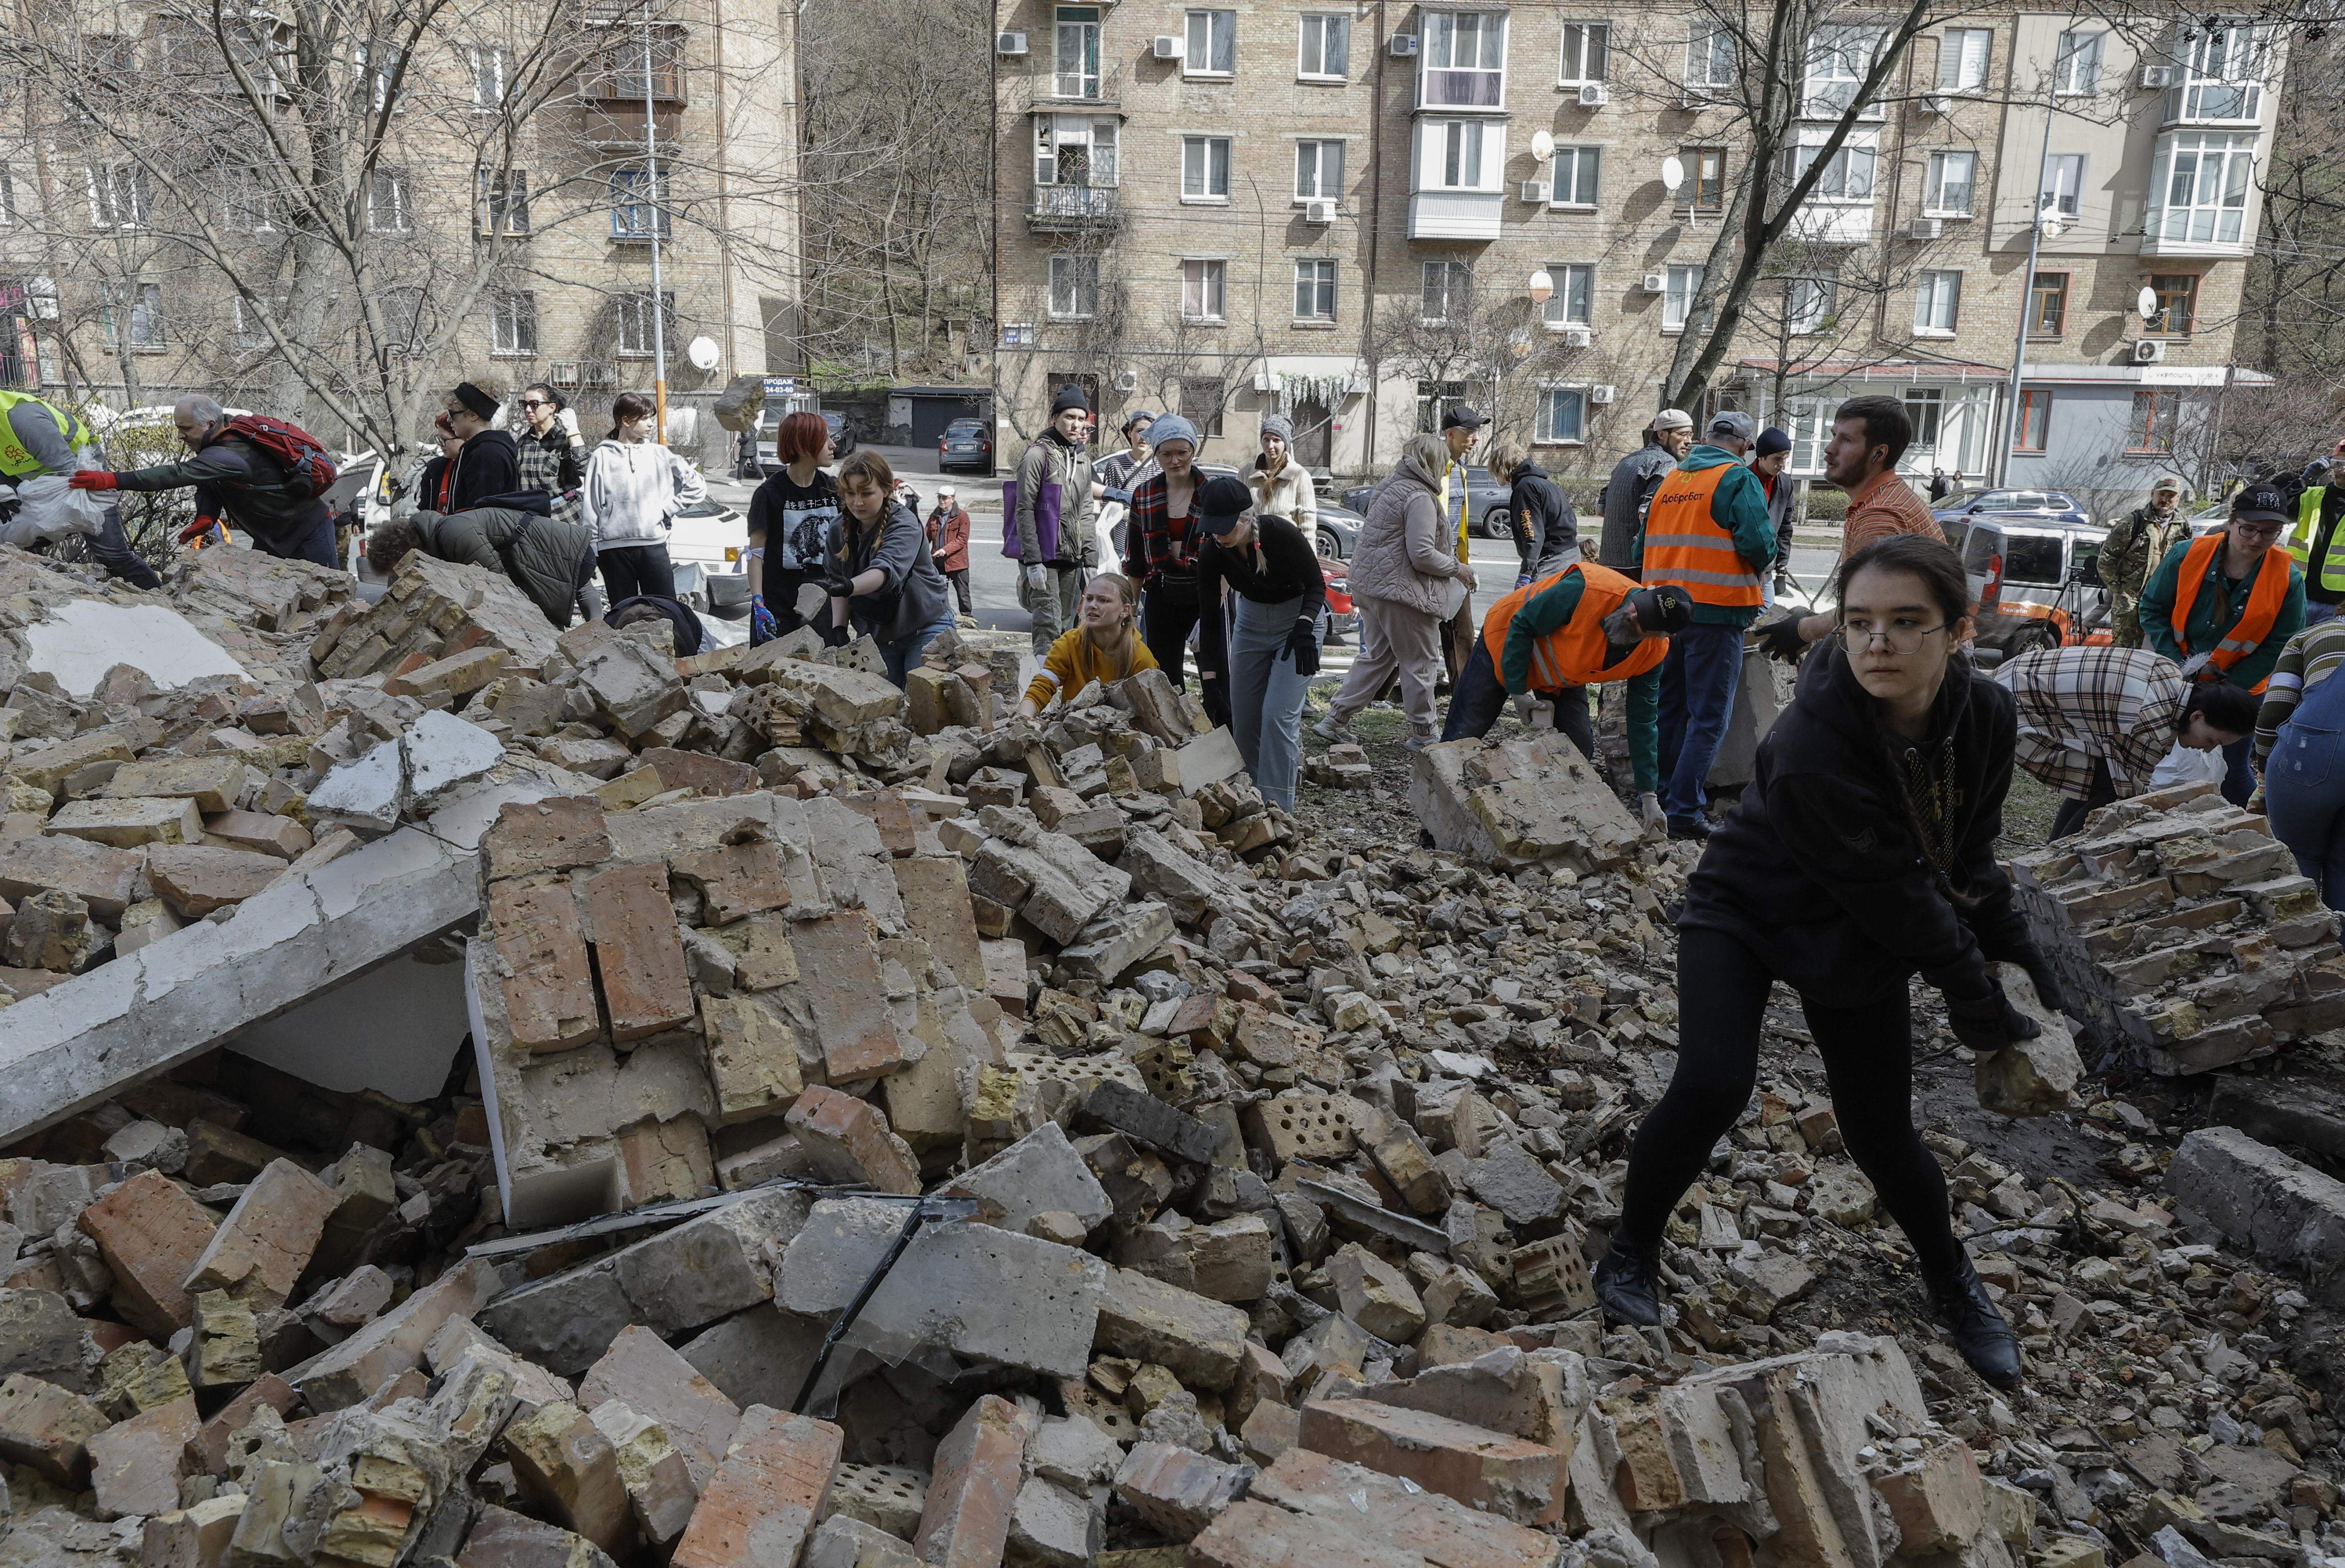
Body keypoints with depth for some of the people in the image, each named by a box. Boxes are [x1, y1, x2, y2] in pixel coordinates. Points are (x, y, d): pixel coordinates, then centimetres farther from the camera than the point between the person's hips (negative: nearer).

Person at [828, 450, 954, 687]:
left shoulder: (905, 526, -21)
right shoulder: (840, 529, 0)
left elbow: (887, 570, -39)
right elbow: (837, 580, 7)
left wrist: (850, 587, -57)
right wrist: (839, 627, -7)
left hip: (924, 629, -5)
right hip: (874, 634, 5)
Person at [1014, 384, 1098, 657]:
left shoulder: (1083, 459, 15)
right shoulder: (1038, 454, -7)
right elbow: (1025, 510, -11)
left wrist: (1090, 560, 12)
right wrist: (1032, 562, -17)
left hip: (1072, 558, 7)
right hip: (1043, 558, -7)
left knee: (1065, 627, 12)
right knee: (1049, 630, -12)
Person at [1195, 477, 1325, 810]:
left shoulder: (1280, 533, -28)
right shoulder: (1212, 552, -18)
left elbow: (1317, 585, -13)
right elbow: (1210, 620, -12)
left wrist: (1304, 627, -30)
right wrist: (1210, 684, -15)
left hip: (1298, 618, -4)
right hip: (1251, 619, 4)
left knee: (1278, 715, -16)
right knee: (1243, 717, 3)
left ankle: (1278, 808, -10)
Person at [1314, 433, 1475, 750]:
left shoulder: (1390, 485, 15)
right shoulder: (1420, 497, -16)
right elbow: (1422, 554, -20)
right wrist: (1457, 568, -6)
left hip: (1370, 585, 10)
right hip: (1404, 592, -9)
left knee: (1376, 656, 17)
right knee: (1420, 663, 3)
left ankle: (1335, 721, 15)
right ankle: (1423, 736, 11)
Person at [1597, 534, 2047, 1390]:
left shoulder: (1986, 716, -16)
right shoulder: (1811, 748, -36)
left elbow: (1966, 855, 1)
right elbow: (1896, 896, -26)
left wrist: (2015, 948, -6)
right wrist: (1976, 997, -16)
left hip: (1857, 942, 5)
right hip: (1745, 912, -5)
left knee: (1880, 1131, 8)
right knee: (1711, 1086, -24)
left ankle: (1951, 1278, 39)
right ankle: (1632, 1256, 2)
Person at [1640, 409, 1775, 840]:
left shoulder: (1670, 478, 14)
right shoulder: (1739, 479, -7)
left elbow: (1647, 541, 17)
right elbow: (1758, 544, -17)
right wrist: (1762, 566, 4)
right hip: (1717, 610, -6)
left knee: (1670, 706, 17)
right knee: (1709, 717, -2)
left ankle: (1662, 795, 24)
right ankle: (1684, 811, -6)